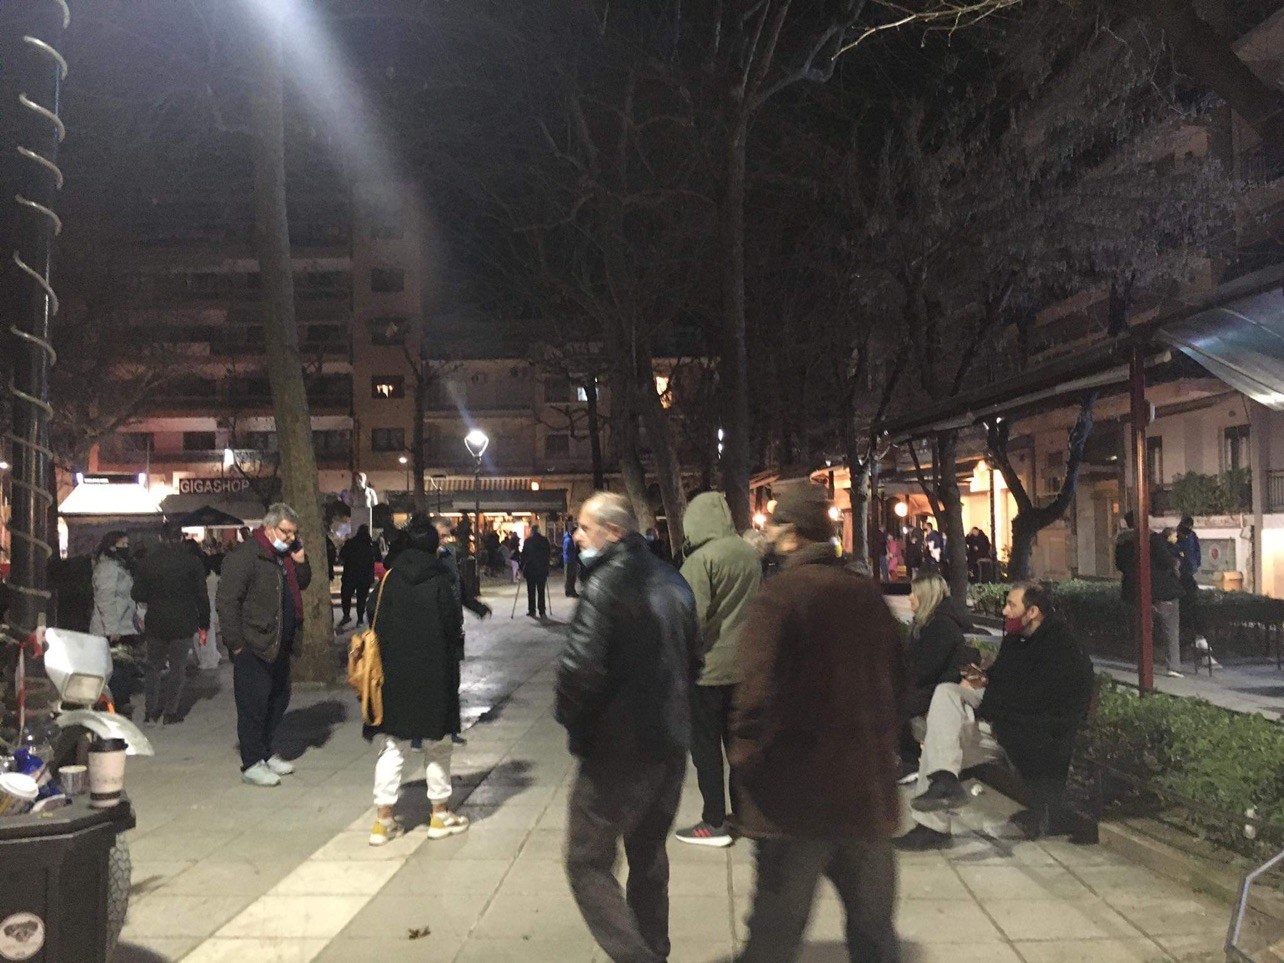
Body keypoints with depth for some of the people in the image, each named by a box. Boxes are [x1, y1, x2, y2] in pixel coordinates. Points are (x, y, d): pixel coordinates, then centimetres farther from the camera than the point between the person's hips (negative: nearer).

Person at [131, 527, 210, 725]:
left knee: (154, 667, 16)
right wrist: (204, 626, 2)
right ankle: (170, 712, 7)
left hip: (155, 623, 2)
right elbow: (202, 596, -5)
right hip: (183, 625, -2)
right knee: (177, 668, 6)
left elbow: (138, 595, 0)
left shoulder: (148, 561, -2)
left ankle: (151, 711, 17)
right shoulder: (192, 562, -6)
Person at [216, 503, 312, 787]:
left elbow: (302, 584, 19)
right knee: (253, 705, -2)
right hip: (254, 647, -9)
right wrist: (236, 644, -18)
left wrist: (300, 561, 0)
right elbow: (227, 602, -17)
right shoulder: (244, 556, -15)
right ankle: (252, 764, 6)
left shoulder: (285, 555, 12)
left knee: (278, 700, 15)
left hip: (279, 646, 9)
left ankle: (266, 753, 28)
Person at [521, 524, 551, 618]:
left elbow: (523, 555, -5)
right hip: (542, 569, 2)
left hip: (530, 569, -2)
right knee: (541, 591, 6)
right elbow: (548, 554, 5)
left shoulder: (528, 541, -7)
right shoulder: (545, 540, 1)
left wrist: (522, 567, 3)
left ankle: (532, 611, 7)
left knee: (531, 591, 7)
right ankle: (542, 612, 4)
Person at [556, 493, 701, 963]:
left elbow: (580, 668, -26)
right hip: (671, 741, 8)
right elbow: (693, 659, 15)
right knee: (648, 852, 22)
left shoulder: (604, 586, -18)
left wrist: (574, 725, -10)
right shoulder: (671, 581, 8)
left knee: (588, 862, 3)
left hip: (618, 747, -8)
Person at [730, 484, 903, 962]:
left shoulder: (779, 595, -14)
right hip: (869, 790, 5)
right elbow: (895, 681, 12)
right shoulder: (868, 593, 3)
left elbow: (757, 690, -21)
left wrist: (747, 756, -7)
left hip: (796, 792, -5)